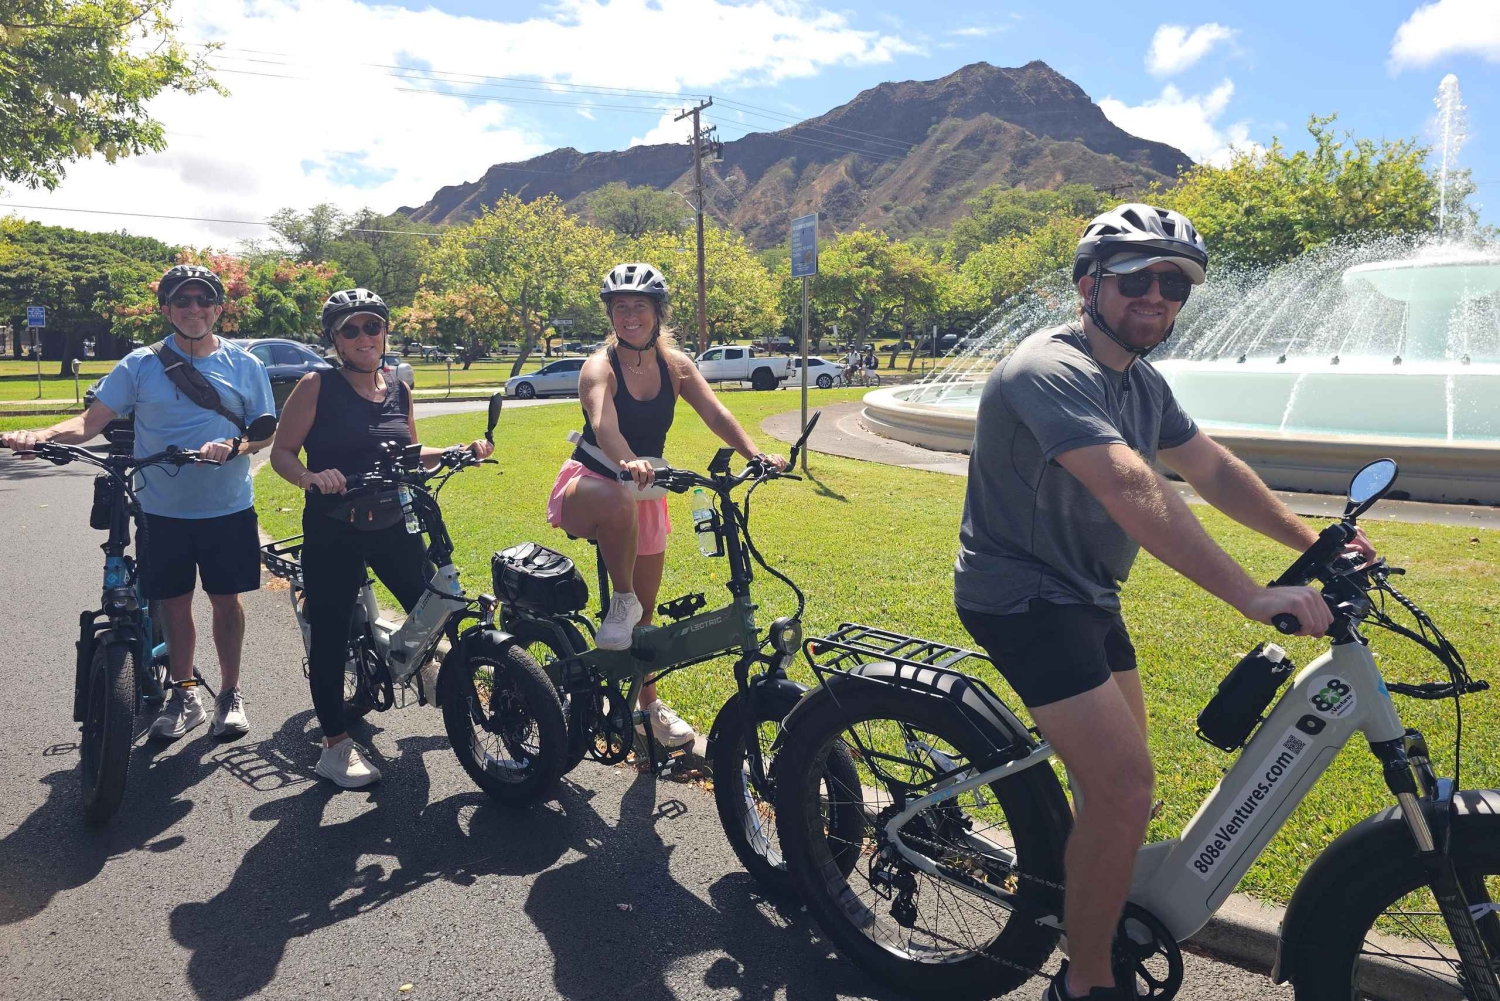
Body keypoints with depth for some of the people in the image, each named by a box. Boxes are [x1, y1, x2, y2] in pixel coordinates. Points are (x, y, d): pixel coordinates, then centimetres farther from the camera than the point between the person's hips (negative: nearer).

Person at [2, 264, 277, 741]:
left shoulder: (245, 365, 0)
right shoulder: (140, 365, 0)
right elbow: (91, 421, -3)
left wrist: (233, 445, -19)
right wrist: (43, 434, -23)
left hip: (228, 510, -1)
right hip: (163, 511, 1)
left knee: (225, 598, 7)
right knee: (174, 601, 10)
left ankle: (230, 694, 24)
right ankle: (184, 696, 28)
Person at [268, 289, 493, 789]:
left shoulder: (398, 390, 7)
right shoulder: (317, 386, -7)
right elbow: (282, 453, -6)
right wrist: (311, 477, -26)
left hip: (393, 526, 4)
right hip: (332, 532, -4)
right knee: (330, 635, 4)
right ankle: (336, 745, 18)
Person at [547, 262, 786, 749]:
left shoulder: (675, 364, -3)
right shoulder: (600, 367, -17)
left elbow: (716, 414, -15)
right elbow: (603, 424, -37)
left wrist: (756, 454, -33)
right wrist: (629, 462, -59)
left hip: (646, 493, 5)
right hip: (589, 487, -5)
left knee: (647, 607, 12)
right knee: (620, 502, -43)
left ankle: (650, 705, 31)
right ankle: (621, 602, -18)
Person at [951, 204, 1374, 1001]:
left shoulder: (1141, 382, 8)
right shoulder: (1052, 373, -24)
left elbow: (1212, 470, 14)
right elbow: (1137, 493, -36)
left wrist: (1314, 543, 7)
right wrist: (1252, 598, -39)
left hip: (1083, 592, 10)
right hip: (1022, 597, -10)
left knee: (1119, 773, 20)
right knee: (1123, 789, -15)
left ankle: (1095, 915, 44)